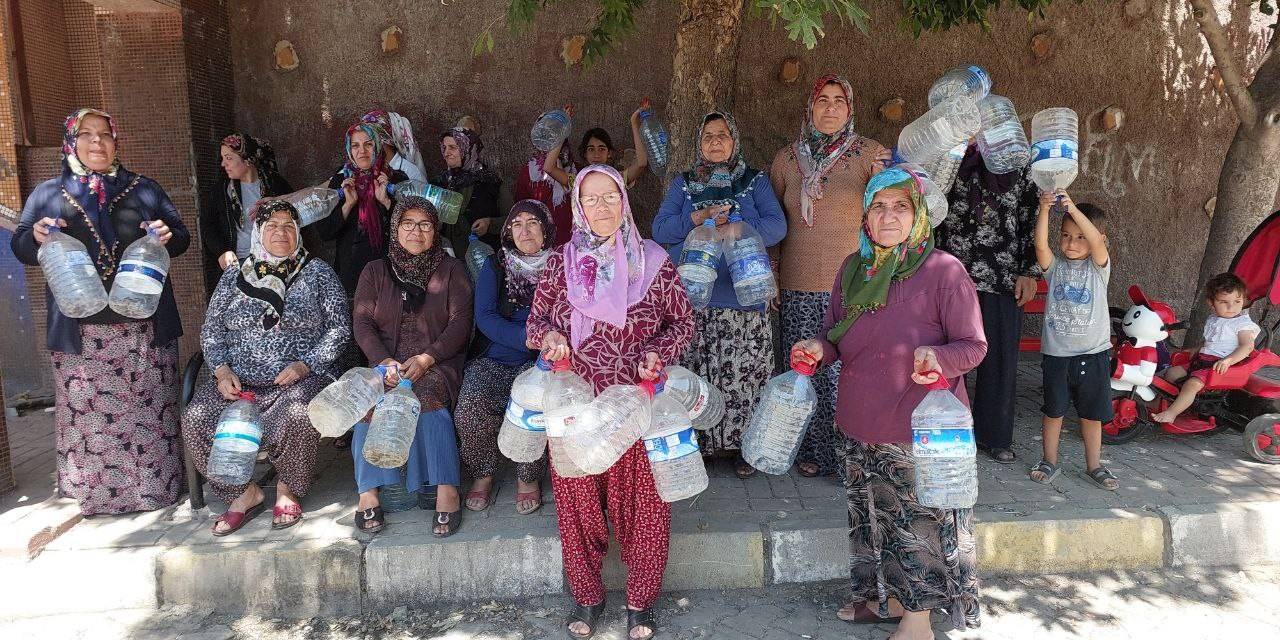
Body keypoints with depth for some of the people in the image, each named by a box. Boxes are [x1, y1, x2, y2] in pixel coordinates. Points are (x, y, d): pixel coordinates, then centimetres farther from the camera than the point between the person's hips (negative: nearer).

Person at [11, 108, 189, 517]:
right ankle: (95, 492, 13)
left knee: (148, 405, 4)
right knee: (88, 411, 1)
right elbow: (20, 247, 12)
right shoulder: (47, 194, 11)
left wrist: (168, 236, -9)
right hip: (80, 330, 0)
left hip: (144, 325, 0)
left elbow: (181, 236, 15)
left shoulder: (144, 190, 12)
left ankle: (157, 484, 15)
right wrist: (36, 237, -11)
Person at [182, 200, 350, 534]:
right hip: (238, 381, 4)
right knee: (195, 419, -22)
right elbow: (211, 329, 15)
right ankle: (244, 492, -4)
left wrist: (305, 365, -12)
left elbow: (339, 328, 1)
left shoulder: (318, 273, 8)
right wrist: (222, 370, -3)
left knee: (297, 417, -36)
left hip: (300, 378, -3)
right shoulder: (234, 277, 16)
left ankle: (288, 490, -7)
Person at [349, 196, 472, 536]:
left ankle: (446, 489, -34)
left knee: (427, 395, -34)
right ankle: (368, 492, -25)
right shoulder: (376, 271, 15)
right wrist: (383, 361, -15)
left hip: (437, 362, -2)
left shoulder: (451, 269, 10)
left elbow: (460, 323, -1)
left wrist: (425, 359, -17)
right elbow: (363, 324, 5)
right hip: (386, 361, 2)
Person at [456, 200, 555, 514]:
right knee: (472, 406, -27)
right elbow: (485, 318, -6)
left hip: (537, 361, -1)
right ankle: (483, 473, 0)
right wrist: (530, 336, -21)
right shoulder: (495, 267, 8)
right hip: (494, 359, 1)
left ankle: (529, 477, -6)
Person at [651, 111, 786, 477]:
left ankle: (744, 444, 10)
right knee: (695, 374, -1)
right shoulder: (683, 184, 15)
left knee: (743, 374, -3)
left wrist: (732, 228, -14)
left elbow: (777, 226, -2)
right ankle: (697, 442, 11)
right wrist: (700, 217, -10)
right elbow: (660, 230, 3)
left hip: (743, 296, -1)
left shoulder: (755, 182, 12)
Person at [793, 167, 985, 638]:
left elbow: (973, 345, -10)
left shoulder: (944, 271, -12)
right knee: (874, 514, 18)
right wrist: (818, 348, -9)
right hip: (859, 425, 6)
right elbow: (834, 334, 13)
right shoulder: (853, 268, 5)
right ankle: (887, 597, 40)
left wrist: (938, 358, -30)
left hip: (920, 428, -5)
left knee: (919, 519, 5)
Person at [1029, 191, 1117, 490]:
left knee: (1092, 413, 10)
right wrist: (1044, 210, -32)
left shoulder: (1098, 267, -2)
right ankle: (1050, 462, 24)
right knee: (1053, 410, 10)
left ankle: (1094, 465, 25)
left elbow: (1096, 241, -22)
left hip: (1093, 353, 0)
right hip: (1056, 353, 1)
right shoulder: (1055, 267, 1)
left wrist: (1073, 208, -33)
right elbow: (1040, 244, -18)